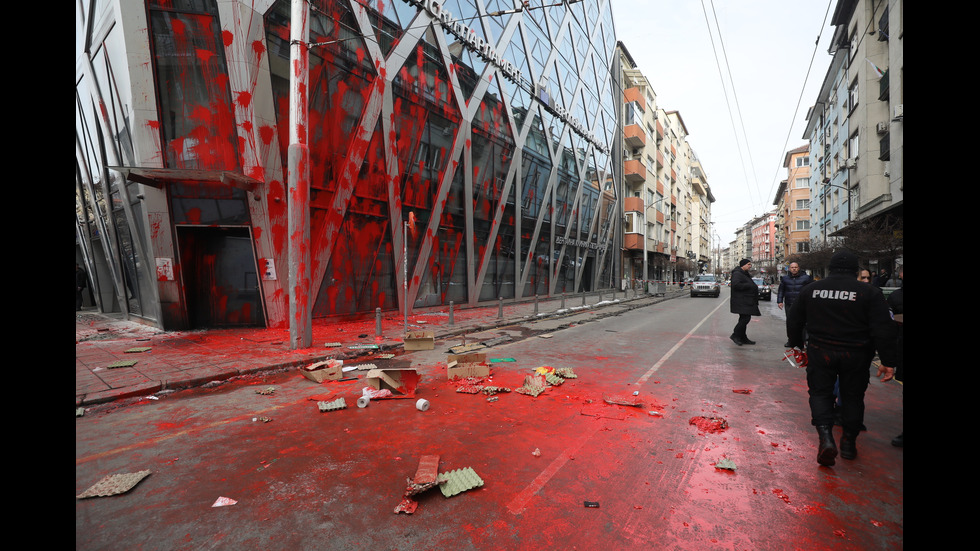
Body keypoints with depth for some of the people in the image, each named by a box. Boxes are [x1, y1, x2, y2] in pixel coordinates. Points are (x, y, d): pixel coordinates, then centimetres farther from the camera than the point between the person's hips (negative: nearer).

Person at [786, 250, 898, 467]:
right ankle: (849, 442, 25)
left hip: (820, 352, 0)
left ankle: (825, 437, -9)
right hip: (856, 356, 0)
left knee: (820, 393, 9)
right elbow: (884, 330, -9)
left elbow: (793, 322, 6)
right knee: (853, 397, 16)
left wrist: (797, 345, 20)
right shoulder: (869, 292, -6)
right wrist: (888, 362, -4)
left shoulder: (810, 289, 0)